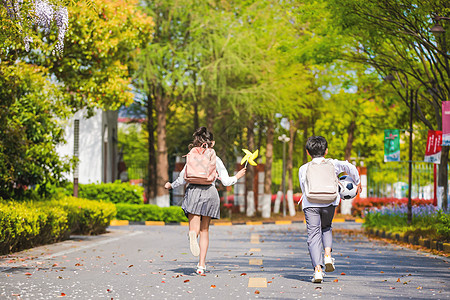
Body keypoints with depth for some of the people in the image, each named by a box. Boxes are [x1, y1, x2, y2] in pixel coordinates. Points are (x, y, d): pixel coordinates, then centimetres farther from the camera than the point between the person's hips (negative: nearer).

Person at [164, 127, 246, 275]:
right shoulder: (215, 159, 5)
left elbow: (182, 179, 8)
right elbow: (226, 181, 4)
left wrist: (171, 185, 28)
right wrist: (237, 177, 23)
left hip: (193, 191, 0)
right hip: (210, 193, 0)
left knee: (195, 229, -6)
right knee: (205, 230, 11)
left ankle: (192, 235, -46)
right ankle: (201, 264, 8)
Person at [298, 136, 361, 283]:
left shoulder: (303, 169, 15)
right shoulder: (333, 164, 13)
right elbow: (350, 167, 2)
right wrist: (357, 182, 16)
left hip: (310, 204, -1)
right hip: (329, 203, 1)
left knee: (314, 235, 1)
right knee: (326, 228, 27)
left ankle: (318, 269, -11)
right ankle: (327, 255, 5)